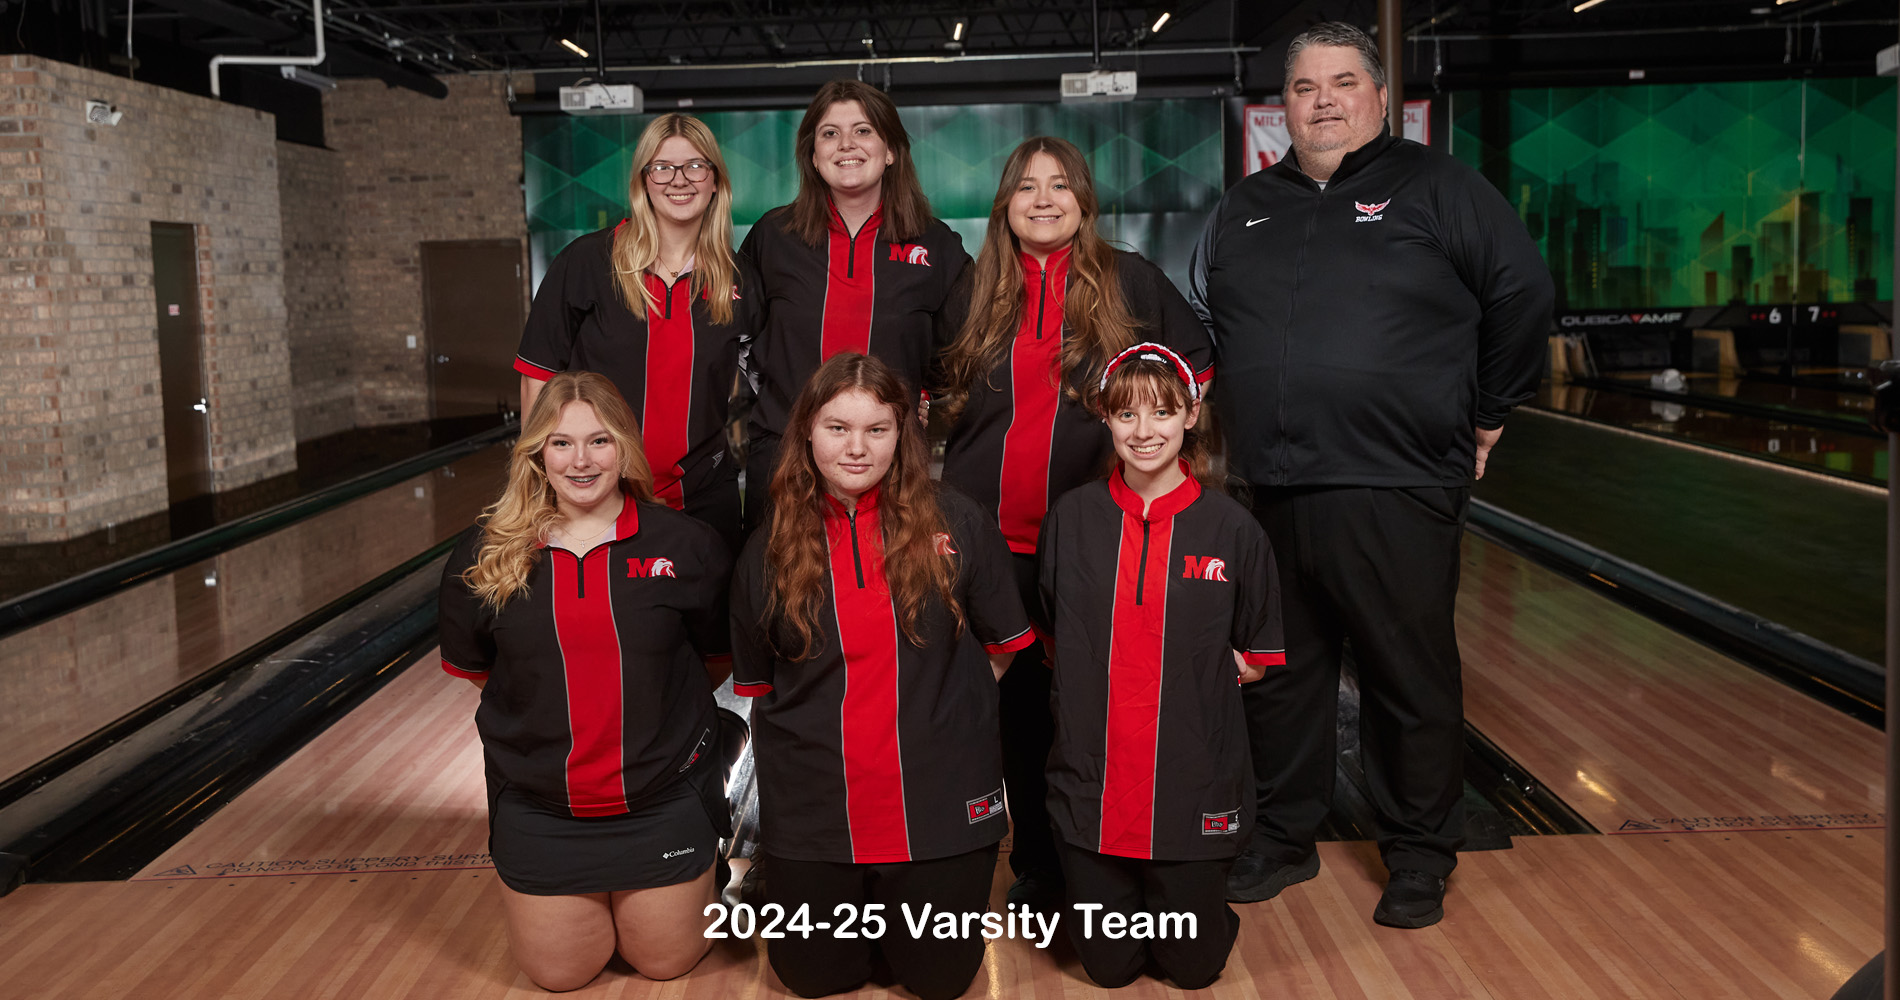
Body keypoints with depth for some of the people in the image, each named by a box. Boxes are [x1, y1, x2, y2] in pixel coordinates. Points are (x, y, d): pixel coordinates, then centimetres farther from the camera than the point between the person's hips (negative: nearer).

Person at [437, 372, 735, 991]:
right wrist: (558, 714, 8)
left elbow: (716, 661, 3)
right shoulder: (486, 559, -8)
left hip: (663, 806, -1)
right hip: (538, 813, 1)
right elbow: (474, 670, 7)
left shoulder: (687, 547, -11)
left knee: (666, 962, 15)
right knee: (559, 974, 13)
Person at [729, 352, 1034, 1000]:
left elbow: (1002, 645, 6)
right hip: (812, 807, 1)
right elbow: (758, 685, 11)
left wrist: (928, 707, 6)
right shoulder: (771, 547, 0)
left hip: (939, 801, -1)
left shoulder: (955, 524, -5)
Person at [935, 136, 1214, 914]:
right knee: (1019, 700, 8)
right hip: (995, 531, 2)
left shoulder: (1131, 282, 2)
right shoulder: (977, 291, 8)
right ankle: (1035, 865, 21)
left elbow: (1197, 362, 11)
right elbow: (939, 386, 21)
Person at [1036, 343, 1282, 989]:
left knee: (1194, 965, 10)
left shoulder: (1232, 529, -6)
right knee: (1108, 966, 11)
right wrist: (1104, 672, -3)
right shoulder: (1071, 518, -2)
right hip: (1093, 783, 1)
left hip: (1196, 785, -1)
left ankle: (1191, 891, 39)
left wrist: (1190, 669, -7)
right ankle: (1114, 887, 40)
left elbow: (1255, 662, 4)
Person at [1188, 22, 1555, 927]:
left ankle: (1420, 858, 21)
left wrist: (1486, 412, 3)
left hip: (1396, 490, -4)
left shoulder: (1436, 189, 0)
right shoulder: (1244, 211, 13)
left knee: (1411, 683, 5)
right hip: (1273, 491, 4)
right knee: (1280, 675, 14)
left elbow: (1522, 293, 0)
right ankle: (1284, 838, 31)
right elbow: (1198, 324, 22)